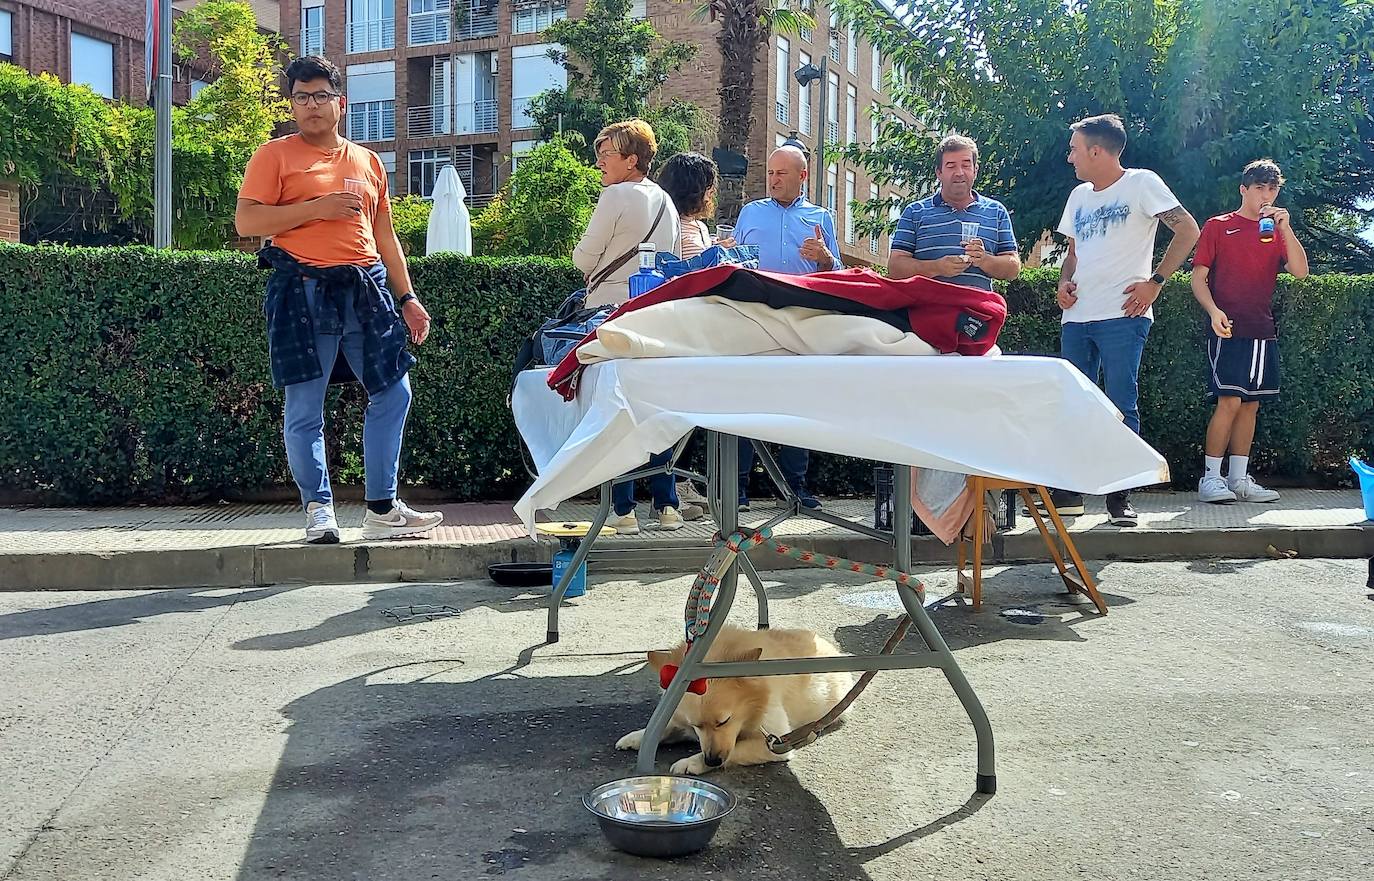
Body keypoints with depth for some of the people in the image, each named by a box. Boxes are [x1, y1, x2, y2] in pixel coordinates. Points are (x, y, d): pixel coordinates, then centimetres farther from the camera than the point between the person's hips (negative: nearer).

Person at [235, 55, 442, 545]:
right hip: (304, 290, -4)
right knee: (304, 407, -3)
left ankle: (382, 509, 13)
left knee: (393, 393, 4)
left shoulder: (367, 162, 18)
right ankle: (318, 508, 10)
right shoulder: (276, 155, 4)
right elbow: (246, 221, -7)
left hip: (365, 289, 5)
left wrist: (407, 297, 16)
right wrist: (317, 207, -13)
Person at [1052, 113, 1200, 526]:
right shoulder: (1079, 196, 18)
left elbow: (1187, 229, -7)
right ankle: (1068, 492, 14)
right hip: (1077, 317, 7)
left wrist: (1155, 281, -12)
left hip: (1121, 316, -7)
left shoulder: (1140, 183, -2)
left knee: (1122, 407, -4)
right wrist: (1064, 282, 5)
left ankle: (1120, 497, 2)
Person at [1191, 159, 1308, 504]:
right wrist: (1213, 311, -17)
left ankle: (1239, 479, 11)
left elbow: (1300, 271, 2)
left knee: (1250, 404, 6)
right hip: (1227, 330, -5)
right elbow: (1198, 277, 0)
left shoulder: (1277, 231, 17)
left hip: (1262, 331, 5)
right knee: (1229, 402, -13)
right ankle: (1210, 478, -7)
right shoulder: (1218, 226, 5)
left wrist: (1285, 227, -8)